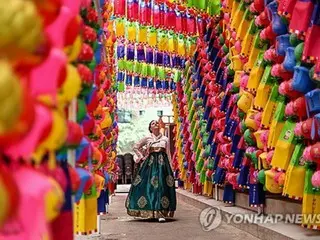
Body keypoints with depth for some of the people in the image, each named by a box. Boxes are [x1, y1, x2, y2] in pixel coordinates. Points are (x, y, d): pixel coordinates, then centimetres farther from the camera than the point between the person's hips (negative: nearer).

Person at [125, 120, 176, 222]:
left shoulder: (165, 139, 12)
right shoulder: (147, 138, 9)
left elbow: (168, 154, 11)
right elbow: (135, 147, 16)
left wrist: (170, 169, 7)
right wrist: (141, 157, 7)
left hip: (163, 163, 0)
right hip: (150, 163, 0)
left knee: (162, 186, -9)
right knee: (150, 186, -5)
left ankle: (161, 212, -10)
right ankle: (156, 212, 2)